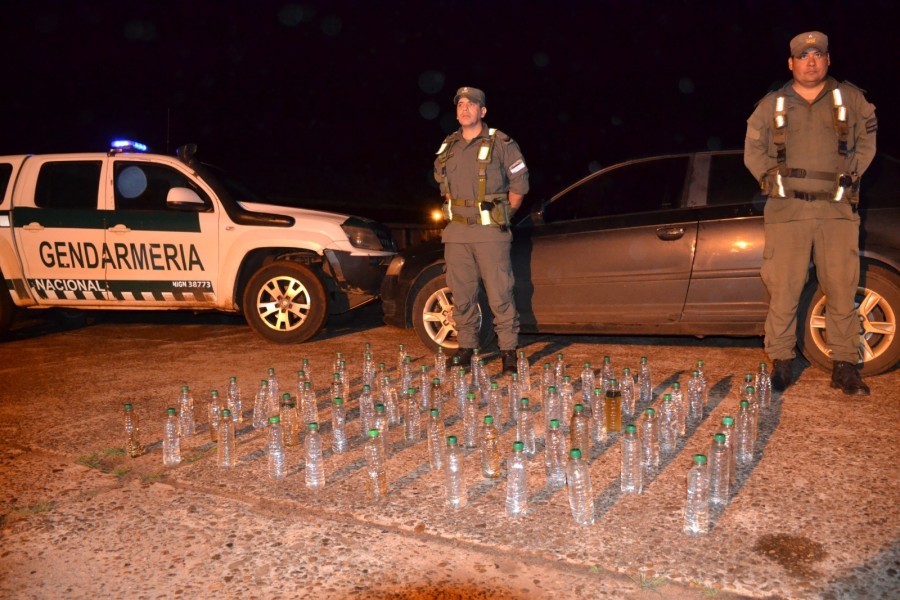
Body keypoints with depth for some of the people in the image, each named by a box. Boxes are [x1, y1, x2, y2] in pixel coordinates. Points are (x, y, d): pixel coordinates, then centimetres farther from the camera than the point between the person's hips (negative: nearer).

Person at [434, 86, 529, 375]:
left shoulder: (501, 144, -2)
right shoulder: (448, 147, 13)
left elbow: (519, 185, 2)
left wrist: (502, 216, 5)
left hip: (490, 231, -5)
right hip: (456, 232, 5)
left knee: (500, 294, -5)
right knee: (462, 295, 8)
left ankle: (508, 351, 3)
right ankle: (466, 348, 18)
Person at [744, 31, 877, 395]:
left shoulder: (851, 99, 12)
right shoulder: (771, 105, 12)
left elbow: (867, 142, 18)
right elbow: (753, 151, 17)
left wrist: (851, 174, 6)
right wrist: (771, 179, 5)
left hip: (837, 209, 1)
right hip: (787, 209, 0)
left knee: (842, 290, 0)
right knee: (783, 290, -2)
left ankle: (844, 366, 10)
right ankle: (781, 363, 8)